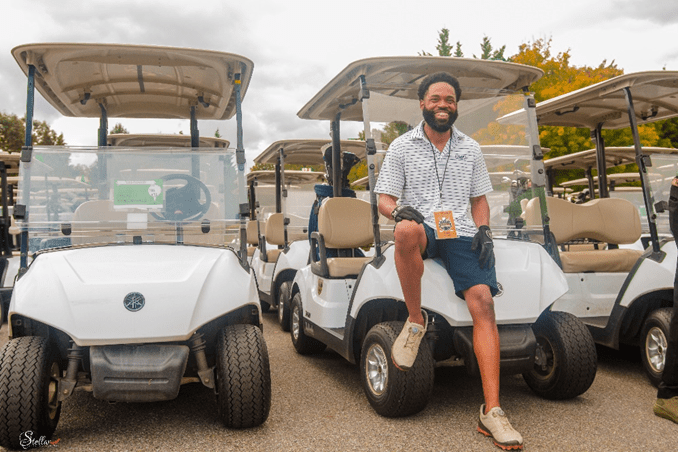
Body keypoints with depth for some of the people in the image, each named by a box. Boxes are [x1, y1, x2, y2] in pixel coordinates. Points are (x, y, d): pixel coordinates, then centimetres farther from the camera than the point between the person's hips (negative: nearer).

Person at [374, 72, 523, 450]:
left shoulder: (471, 149, 20)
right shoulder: (402, 147, 11)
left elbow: (480, 198, 23)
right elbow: (385, 199, 7)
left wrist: (484, 231, 2)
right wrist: (398, 209, -17)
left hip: (461, 233, 2)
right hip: (422, 229, -2)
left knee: (482, 300, -22)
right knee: (407, 230, -40)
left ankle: (492, 411, -20)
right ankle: (415, 320, -18)